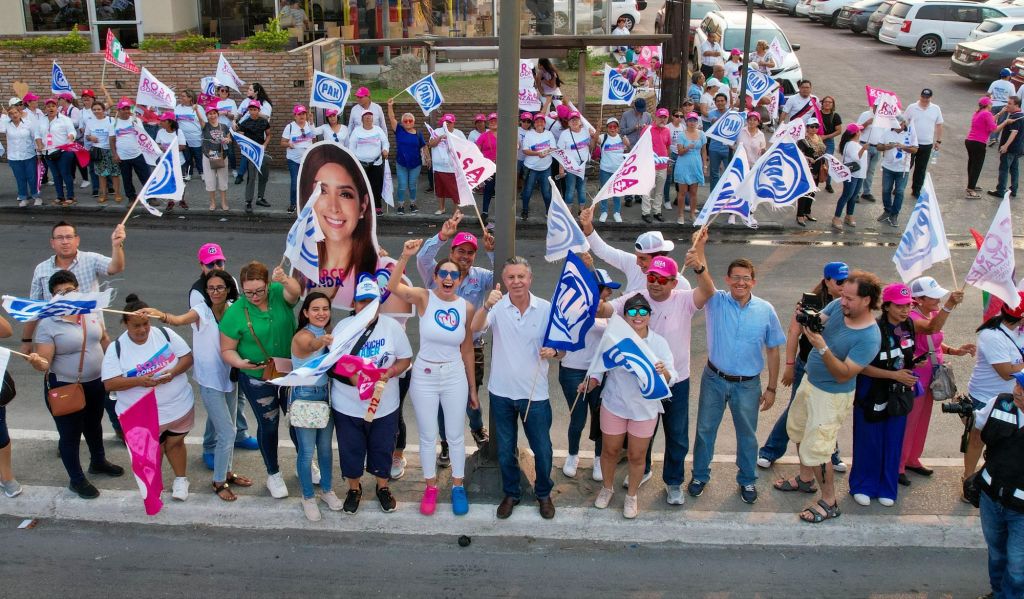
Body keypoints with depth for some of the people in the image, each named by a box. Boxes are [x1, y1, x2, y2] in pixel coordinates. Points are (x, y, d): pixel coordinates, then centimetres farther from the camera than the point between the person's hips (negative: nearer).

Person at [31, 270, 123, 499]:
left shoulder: (93, 310, -3)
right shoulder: (48, 323, -19)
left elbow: (104, 339, 11)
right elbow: (44, 361, -22)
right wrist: (37, 363, -43)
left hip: (97, 383, 5)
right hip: (64, 388, -5)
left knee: (94, 425, 27)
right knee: (70, 433, 10)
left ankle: (98, 462, 50)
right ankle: (77, 480, 28)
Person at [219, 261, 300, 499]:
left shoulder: (279, 293, -15)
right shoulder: (235, 313, -18)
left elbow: (294, 292, -39)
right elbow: (227, 350, -11)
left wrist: (285, 280, -61)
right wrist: (241, 363, -32)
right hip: (257, 379, -2)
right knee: (268, 425, 14)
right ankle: (273, 474, 36)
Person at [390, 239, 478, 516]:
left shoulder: (466, 307, -5)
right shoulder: (424, 298, -11)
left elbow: (467, 351, 3)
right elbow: (393, 286, -32)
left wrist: (473, 390, 7)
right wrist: (405, 256, -46)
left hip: (455, 376, 1)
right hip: (424, 376, -1)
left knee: (456, 435, 12)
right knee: (428, 436, 12)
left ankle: (457, 486, 31)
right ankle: (431, 487, 30)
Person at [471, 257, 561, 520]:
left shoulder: (546, 309, -6)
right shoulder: (497, 307, -9)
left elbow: (561, 349, 1)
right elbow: (475, 327, -28)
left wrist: (553, 352, -23)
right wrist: (487, 305, -47)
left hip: (535, 393, 0)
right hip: (502, 392, 0)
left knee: (542, 449, 10)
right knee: (505, 449, 16)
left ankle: (544, 494, 34)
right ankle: (511, 493, 36)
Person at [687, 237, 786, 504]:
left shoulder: (765, 310, -6)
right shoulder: (716, 301, -9)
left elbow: (772, 351, 0)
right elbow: (703, 277, -29)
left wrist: (771, 388, 1)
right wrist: (699, 248, -46)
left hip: (748, 384, 0)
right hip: (714, 379, 0)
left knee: (747, 434, 15)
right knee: (705, 430, 13)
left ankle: (747, 480, 35)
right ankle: (700, 475, 33)